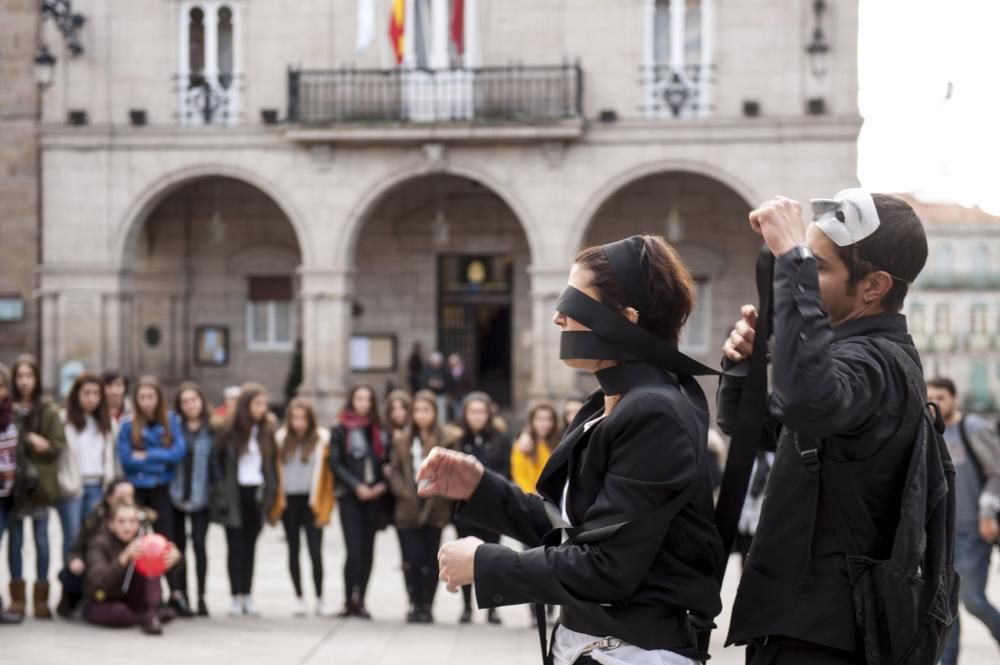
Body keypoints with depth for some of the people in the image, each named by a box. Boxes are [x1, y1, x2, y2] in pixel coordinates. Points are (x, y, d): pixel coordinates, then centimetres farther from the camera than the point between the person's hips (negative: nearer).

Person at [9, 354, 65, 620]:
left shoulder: (49, 411, -1)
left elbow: (58, 446, -4)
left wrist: (32, 444, -18)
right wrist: (29, 440, -15)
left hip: (40, 483, -1)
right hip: (13, 483, 1)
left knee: (41, 540, 4)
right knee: (15, 539, 8)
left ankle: (41, 598, 11)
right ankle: (17, 597, 15)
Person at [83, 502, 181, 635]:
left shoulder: (142, 540, -6)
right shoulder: (99, 543, -17)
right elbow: (98, 579, -35)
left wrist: (174, 557, -44)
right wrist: (125, 557, -50)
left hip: (130, 601, 4)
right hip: (101, 604, -4)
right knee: (118, 612, -38)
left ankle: (150, 612, -26)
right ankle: (147, 618, -11)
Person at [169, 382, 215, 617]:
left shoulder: (212, 429, 1)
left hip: (201, 497, -1)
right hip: (176, 494, 1)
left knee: (199, 543, -5)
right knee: (178, 545, 7)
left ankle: (201, 596, 3)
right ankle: (180, 596, 15)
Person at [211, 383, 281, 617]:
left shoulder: (267, 430, 6)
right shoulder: (230, 430, -6)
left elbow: (272, 463, 9)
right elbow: (216, 459, -4)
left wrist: (274, 493, 1)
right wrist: (221, 490, -10)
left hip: (257, 494, 3)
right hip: (235, 494, -3)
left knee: (250, 546, 7)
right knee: (236, 546, 0)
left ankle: (247, 596, 11)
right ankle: (236, 597, 4)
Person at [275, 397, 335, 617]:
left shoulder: (322, 438, -3)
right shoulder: (281, 438, 4)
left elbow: (325, 472, -4)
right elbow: (277, 469, 6)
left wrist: (321, 505, -8)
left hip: (311, 501, -3)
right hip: (289, 500, 3)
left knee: (315, 551, -7)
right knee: (294, 551, 9)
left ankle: (320, 599, 6)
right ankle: (299, 598, 18)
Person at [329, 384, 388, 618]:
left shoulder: (377, 430, 11)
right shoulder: (340, 430, 4)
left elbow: (386, 461, 11)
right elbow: (335, 463, -2)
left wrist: (382, 485, -7)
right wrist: (356, 487, -11)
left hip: (374, 496, 3)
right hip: (349, 496, -3)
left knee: (367, 550, 3)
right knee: (354, 549, -12)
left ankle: (359, 601, 10)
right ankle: (349, 601, -4)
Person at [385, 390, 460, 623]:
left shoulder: (447, 439, 1)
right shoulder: (402, 440, 10)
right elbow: (394, 470, 10)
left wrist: (439, 492, -12)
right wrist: (402, 491, -5)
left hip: (435, 509, -2)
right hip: (408, 509, 2)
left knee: (430, 560, 2)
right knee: (411, 559, -3)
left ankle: (427, 606, 12)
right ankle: (415, 605, 10)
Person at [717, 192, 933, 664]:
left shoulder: (877, 362, -19)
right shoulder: (855, 349, 12)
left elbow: (807, 400, -44)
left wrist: (792, 260, -37)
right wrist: (743, 362, 0)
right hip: (798, 614, 9)